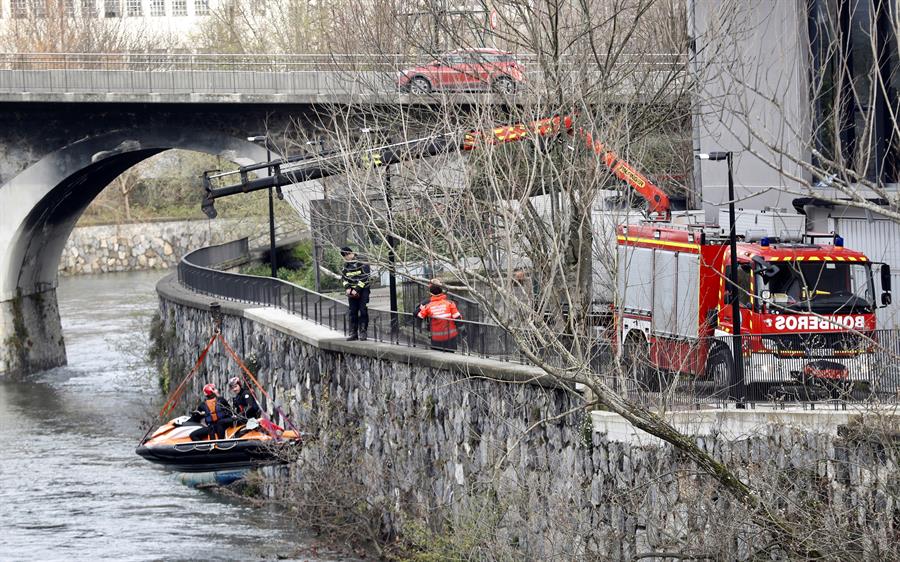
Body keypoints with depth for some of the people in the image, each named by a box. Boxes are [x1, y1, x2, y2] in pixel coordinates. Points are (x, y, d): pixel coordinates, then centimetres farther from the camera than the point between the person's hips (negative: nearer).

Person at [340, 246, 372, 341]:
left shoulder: (363, 265, -9)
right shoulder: (346, 266, 9)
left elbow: (365, 279, -14)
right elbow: (343, 278, 10)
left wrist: (356, 289, -19)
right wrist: (347, 288, -9)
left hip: (363, 291, -5)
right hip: (352, 292, 5)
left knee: (363, 311, -7)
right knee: (352, 312, 3)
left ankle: (363, 332, -3)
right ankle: (353, 333, 7)